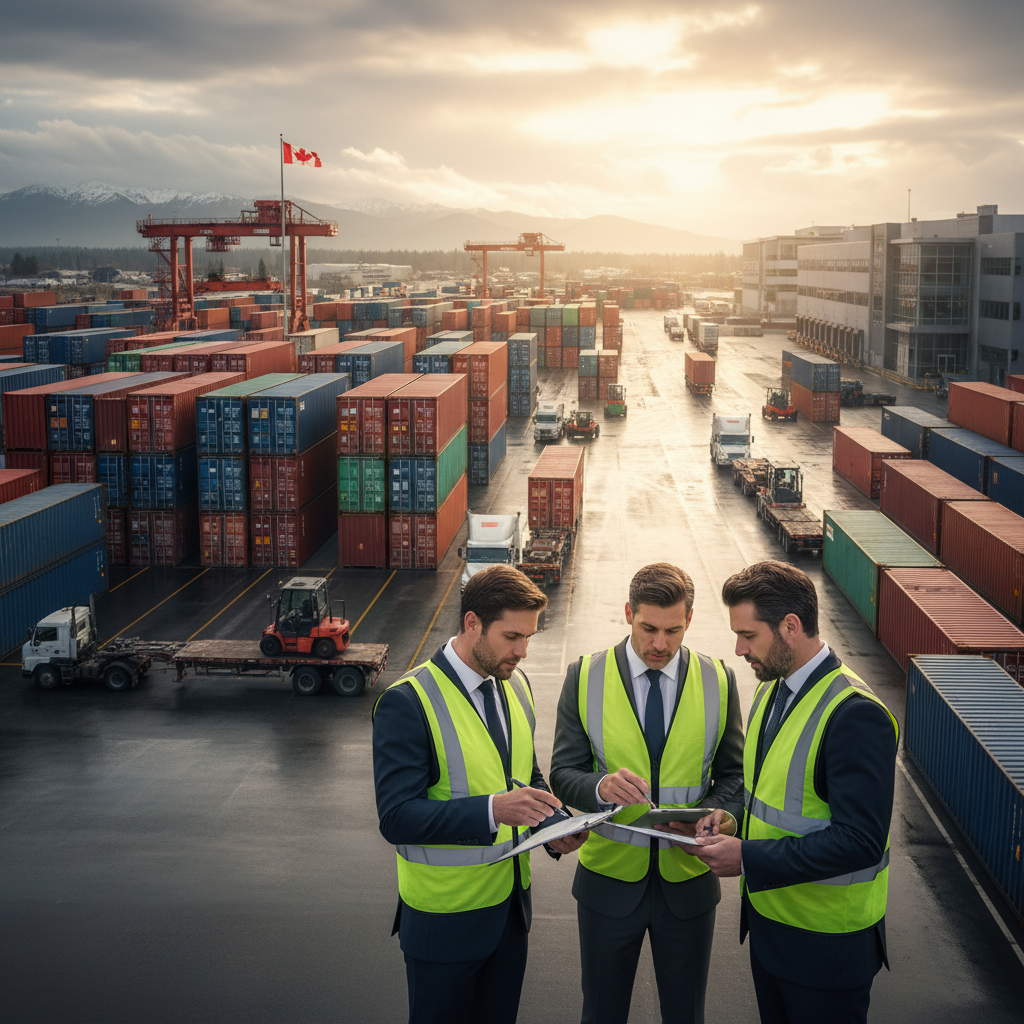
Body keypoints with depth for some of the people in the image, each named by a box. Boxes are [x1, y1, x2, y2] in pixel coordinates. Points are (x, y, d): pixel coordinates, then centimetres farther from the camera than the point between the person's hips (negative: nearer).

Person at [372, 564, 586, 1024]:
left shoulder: (515, 685, 3)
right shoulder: (407, 702, -20)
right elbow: (396, 817, -25)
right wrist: (493, 810, -36)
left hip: (511, 906, 7)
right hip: (444, 918, -6)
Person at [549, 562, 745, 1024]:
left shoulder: (718, 681, -3)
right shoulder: (585, 677, -6)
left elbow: (733, 775, 3)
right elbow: (563, 773, -5)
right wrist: (600, 787, -28)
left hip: (688, 882, 1)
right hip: (609, 880, -1)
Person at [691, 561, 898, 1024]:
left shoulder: (855, 715, -25)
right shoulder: (773, 689, 5)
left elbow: (859, 841, -28)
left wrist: (748, 859, -26)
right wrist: (731, 813, -2)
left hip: (826, 941, -8)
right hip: (768, 916, 8)